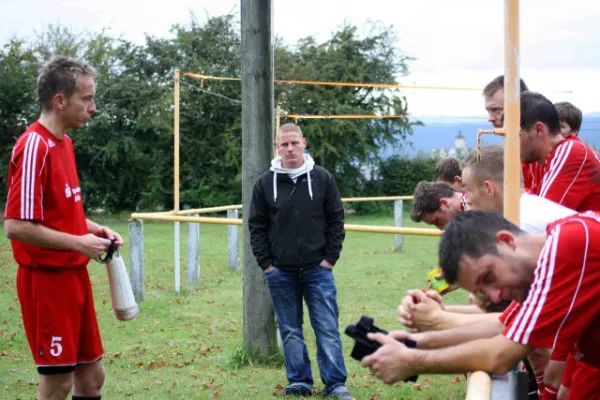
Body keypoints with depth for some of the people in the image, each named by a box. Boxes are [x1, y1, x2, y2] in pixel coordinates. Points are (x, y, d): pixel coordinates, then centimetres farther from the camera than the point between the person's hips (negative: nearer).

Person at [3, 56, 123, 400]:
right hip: (47, 279, -9)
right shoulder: (34, 146, -18)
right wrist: (79, 243, -19)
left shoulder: (64, 143, 10)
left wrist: (95, 229, 6)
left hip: (75, 275, 9)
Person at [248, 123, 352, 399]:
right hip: (281, 272, 1)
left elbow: (336, 220, 3)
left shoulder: (323, 179, 0)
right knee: (290, 331, 7)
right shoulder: (265, 184, 0)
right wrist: (266, 263, -1)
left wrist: (330, 258, -3)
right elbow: (256, 226, 5)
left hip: (318, 269, -1)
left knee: (327, 328, -2)